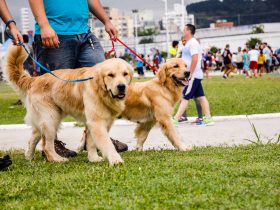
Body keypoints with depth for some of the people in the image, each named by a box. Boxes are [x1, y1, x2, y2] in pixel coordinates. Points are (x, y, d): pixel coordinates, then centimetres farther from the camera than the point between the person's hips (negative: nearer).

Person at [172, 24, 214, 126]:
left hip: (193, 76, -10)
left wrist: (190, 74, -23)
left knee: (184, 97, -10)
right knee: (200, 97, 9)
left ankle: (175, 120, -11)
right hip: (194, 75, 10)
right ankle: (208, 118, 10)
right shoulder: (190, 43, 17)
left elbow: (195, 59, -24)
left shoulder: (192, 43, -15)